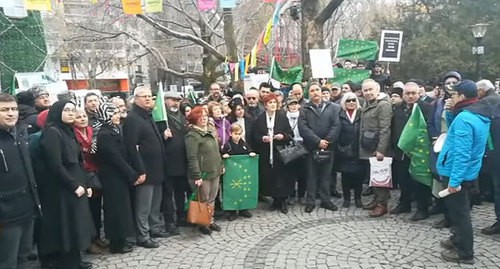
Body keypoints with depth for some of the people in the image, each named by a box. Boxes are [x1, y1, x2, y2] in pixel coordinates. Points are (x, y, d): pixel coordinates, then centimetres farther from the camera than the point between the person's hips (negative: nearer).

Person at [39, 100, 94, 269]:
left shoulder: (69, 131, 14)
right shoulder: (52, 132, -13)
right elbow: (55, 165, -19)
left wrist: (85, 184, 9)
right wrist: (75, 185, -16)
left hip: (77, 187, 8)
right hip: (63, 190, -8)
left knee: (77, 226, 14)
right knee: (68, 227, 0)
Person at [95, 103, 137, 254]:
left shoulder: (115, 130, 10)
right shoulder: (105, 135, -18)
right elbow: (117, 158, -20)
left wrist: (131, 175, 5)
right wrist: (133, 176, -15)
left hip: (118, 176, 9)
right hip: (113, 177, -9)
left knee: (121, 207, 14)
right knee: (117, 208, 0)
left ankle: (120, 240, 25)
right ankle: (116, 244, 13)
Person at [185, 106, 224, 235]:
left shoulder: (211, 131, 11)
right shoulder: (192, 135, -15)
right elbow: (192, 158, -20)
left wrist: (220, 165, 19)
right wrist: (197, 176, -23)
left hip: (215, 171, 7)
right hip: (202, 174, -7)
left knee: (212, 198, 15)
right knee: (204, 200, 4)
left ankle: (210, 221, 29)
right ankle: (202, 224, 19)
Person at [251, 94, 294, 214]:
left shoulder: (282, 117, 2)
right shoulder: (259, 119, 4)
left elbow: (291, 134, 2)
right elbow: (255, 136, 4)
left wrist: (283, 136, -17)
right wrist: (262, 138, -15)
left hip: (280, 152, -1)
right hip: (266, 154, 1)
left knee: (282, 176, -2)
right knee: (269, 177, 2)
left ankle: (282, 200, 11)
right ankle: (275, 200, 18)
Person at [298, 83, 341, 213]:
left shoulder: (332, 107, 6)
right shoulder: (304, 109, 4)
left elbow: (336, 126, -3)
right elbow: (303, 128, -8)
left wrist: (327, 141, -13)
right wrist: (318, 141, -15)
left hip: (328, 147, 1)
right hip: (311, 147, -1)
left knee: (326, 174, 8)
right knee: (312, 175, 5)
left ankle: (325, 200, 18)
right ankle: (310, 201, 12)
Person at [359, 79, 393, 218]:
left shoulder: (383, 104, -14)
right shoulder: (367, 105, 15)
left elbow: (385, 129, -19)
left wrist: (381, 149, -23)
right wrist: (362, 145, 17)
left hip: (378, 147, -8)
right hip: (368, 147, 8)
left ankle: (382, 204, 7)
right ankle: (376, 199, 26)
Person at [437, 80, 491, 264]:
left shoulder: (464, 117, -24)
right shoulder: (479, 115, 7)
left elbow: (461, 153, -28)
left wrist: (454, 180, -27)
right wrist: (450, 113, 6)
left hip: (459, 174, -10)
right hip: (468, 172, 10)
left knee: (459, 212, 3)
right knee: (459, 210, 23)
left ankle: (464, 253, 16)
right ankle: (458, 239, 39)